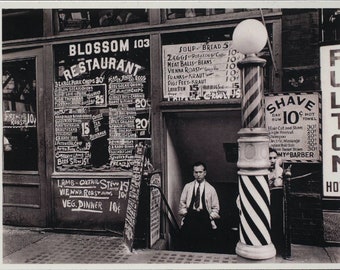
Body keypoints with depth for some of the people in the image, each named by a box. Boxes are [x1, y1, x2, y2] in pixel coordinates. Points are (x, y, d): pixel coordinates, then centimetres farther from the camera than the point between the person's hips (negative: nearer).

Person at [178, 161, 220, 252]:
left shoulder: (211, 189, 11)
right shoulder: (187, 187, 14)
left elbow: (215, 208, 13)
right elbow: (182, 203, 16)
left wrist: (210, 217, -1)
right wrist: (184, 213, 1)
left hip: (204, 216, 0)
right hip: (190, 215, 1)